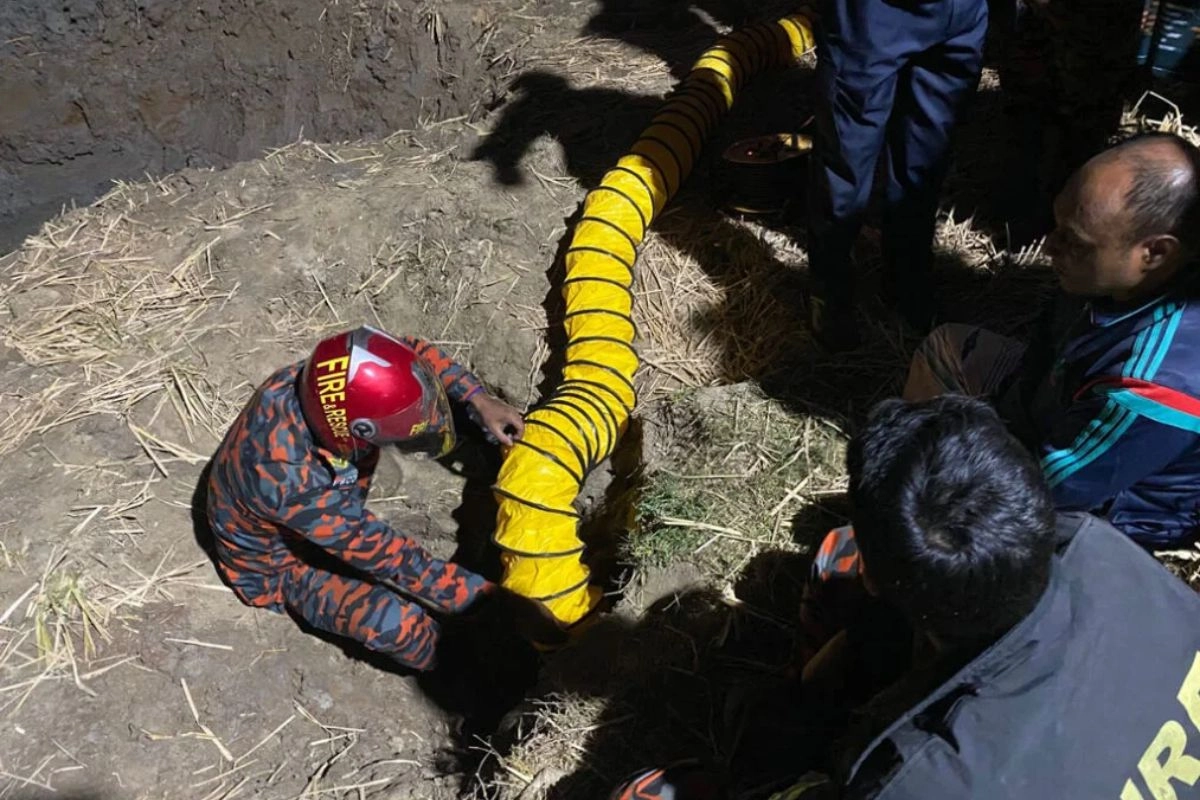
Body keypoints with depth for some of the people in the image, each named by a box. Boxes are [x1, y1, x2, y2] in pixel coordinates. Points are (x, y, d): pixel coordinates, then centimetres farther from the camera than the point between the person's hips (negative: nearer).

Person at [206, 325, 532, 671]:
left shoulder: (311, 381, -28)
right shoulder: (294, 487, -44)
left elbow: (413, 350, -10)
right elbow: (390, 557, -33)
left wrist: (479, 399, -20)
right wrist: (483, 596, -26)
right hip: (279, 564, -6)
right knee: (396, 623, -30)